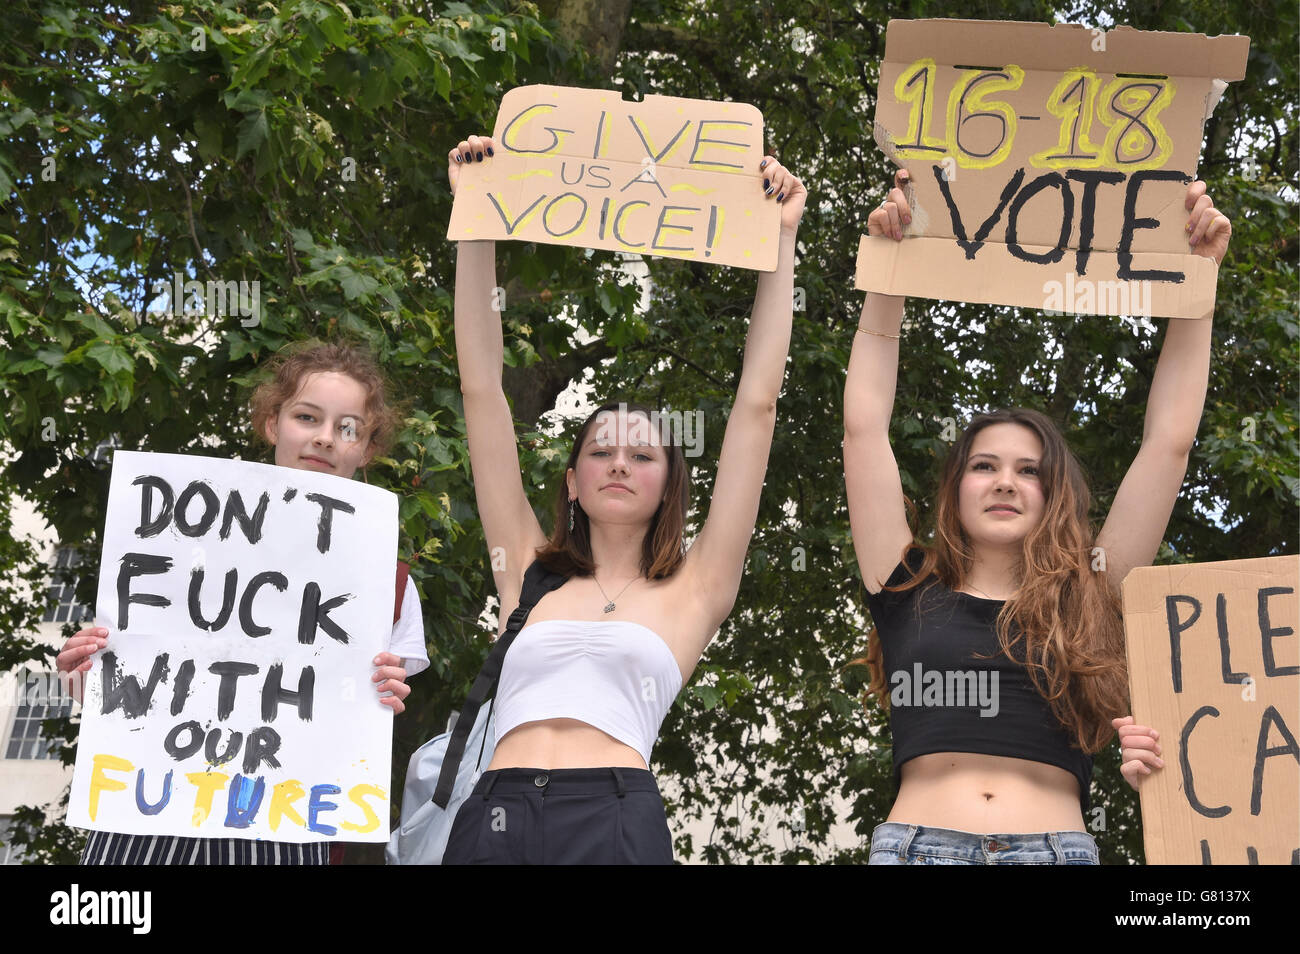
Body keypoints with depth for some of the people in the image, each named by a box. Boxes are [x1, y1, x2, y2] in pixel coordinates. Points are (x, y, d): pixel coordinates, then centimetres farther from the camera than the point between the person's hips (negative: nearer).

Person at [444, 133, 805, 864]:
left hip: (615, 823, -2)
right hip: (497, 814, 2)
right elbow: (483, 391, 15)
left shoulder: (694, 589, 12)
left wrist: (782, 239, 11)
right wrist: (476, 222, 12)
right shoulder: (530, 574, 17)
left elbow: (757, 406, 10)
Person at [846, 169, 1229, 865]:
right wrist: (888, 271, 10)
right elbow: (864, 427, 11)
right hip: (917, 842, -1)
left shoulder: (1086, 601, 13)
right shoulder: (910, 592, 13)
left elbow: (1169, 440, 14)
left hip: (1059, 843, 1)